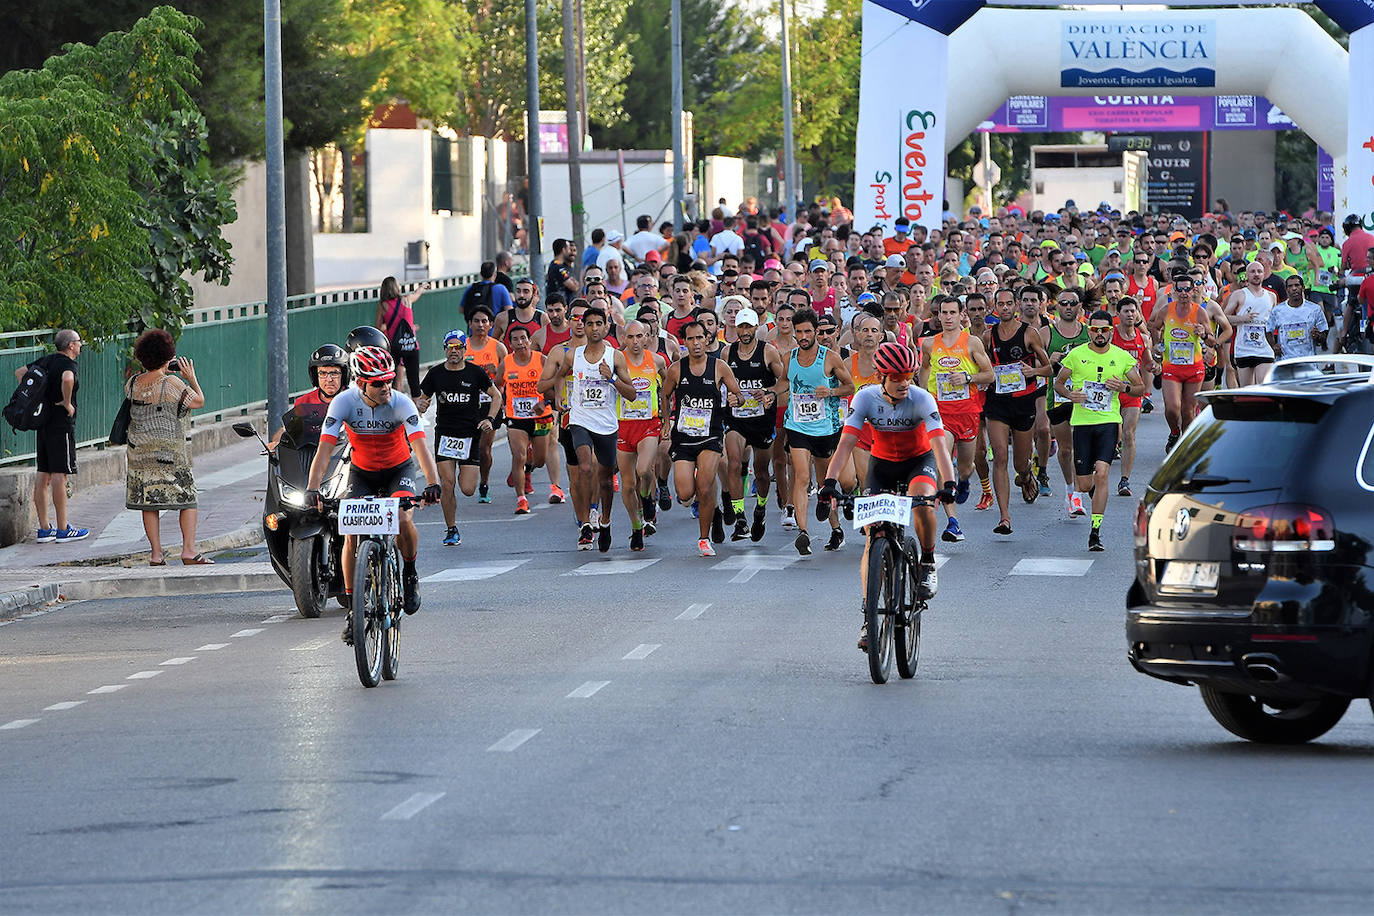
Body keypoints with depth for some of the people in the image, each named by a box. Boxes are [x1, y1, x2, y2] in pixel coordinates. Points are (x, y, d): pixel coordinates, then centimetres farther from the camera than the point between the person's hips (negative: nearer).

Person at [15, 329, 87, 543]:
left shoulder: (46, 360, 11)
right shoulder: (67, 363, -13)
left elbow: (20, 372, 19)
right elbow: (67, 379, -35)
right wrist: (67, 403, -20)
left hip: (43, 424, 8)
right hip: (62, 424, -8)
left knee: (43, 475, 8)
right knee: (60, 475, -6)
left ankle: (44, 529, 11)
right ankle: (63, 530, -4)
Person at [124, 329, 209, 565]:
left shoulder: (133, 384, 1)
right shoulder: (173, 384, -13)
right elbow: (199, 401, -2)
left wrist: (161, 374, 21)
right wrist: (191, 378, 13)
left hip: (140, 452, 4)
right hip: (170, 452, -4)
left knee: (148, 502, 8)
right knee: (187, 498, 6)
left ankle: (156, 553, 6)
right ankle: (189, 550, 0)